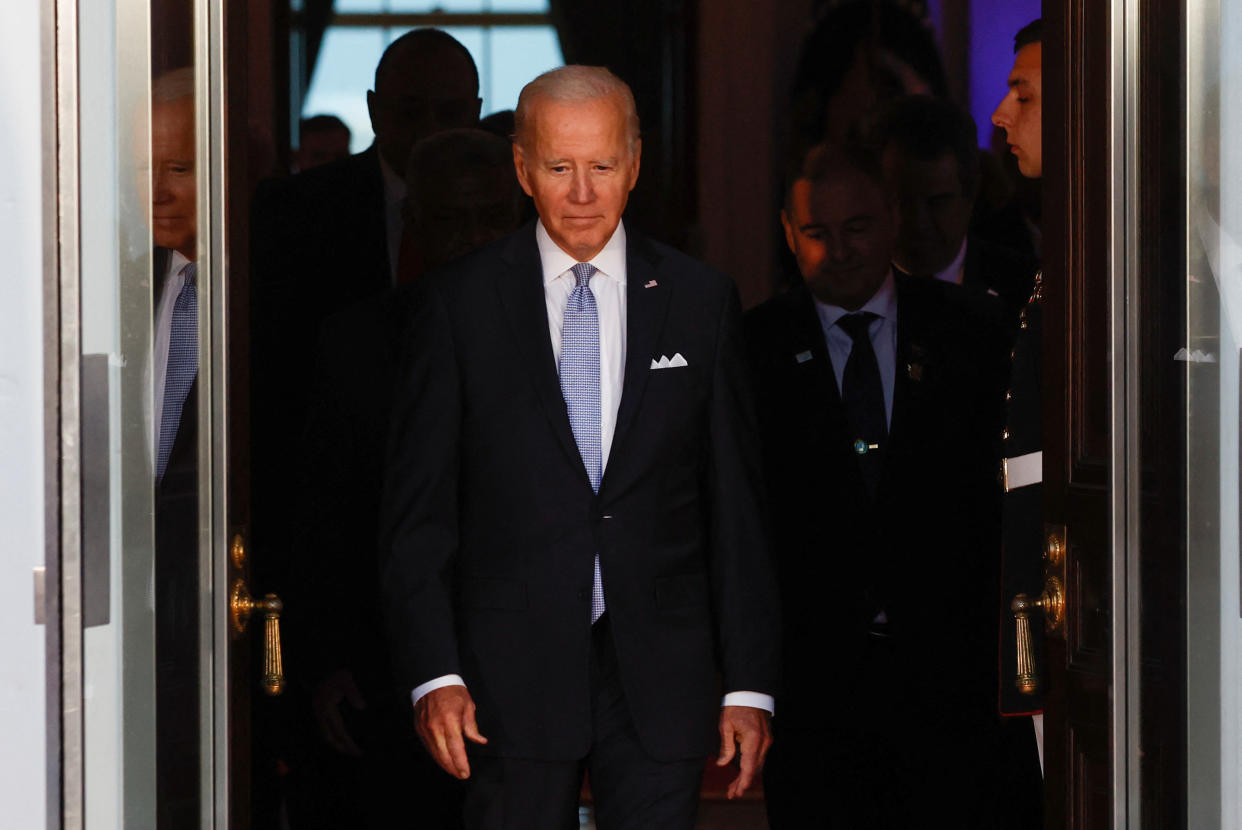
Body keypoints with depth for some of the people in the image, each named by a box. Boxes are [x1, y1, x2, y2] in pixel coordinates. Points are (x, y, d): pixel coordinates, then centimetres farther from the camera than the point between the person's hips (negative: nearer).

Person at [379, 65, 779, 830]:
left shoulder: (700, 300, 7)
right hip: (513, 672, -1)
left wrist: (750, 683, 3)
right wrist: (435, 673, -8)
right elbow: (419, 505, 1)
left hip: (661, 672, 1)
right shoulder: (462, 302, 3)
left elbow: (736, 508, 7)